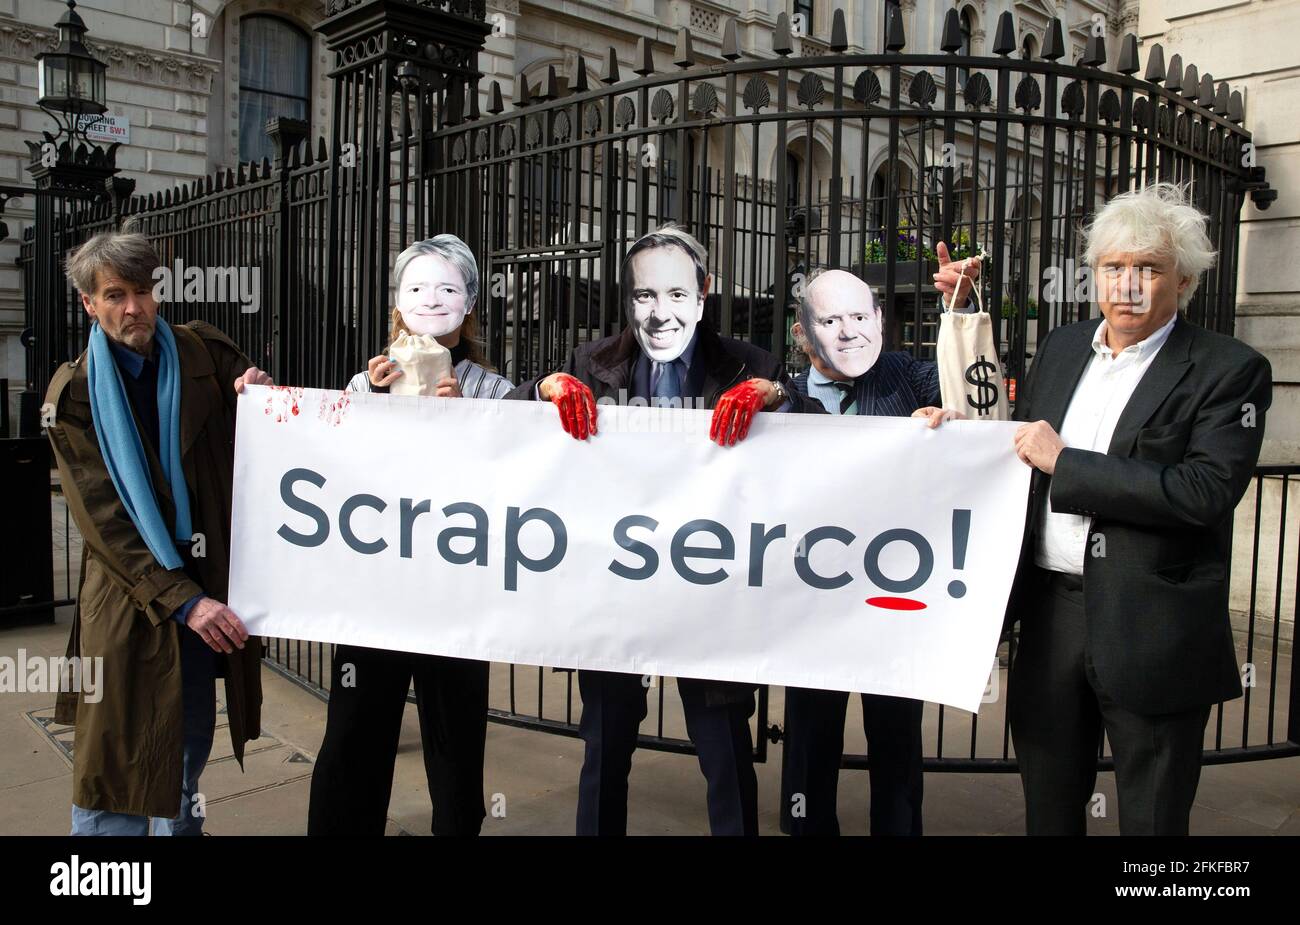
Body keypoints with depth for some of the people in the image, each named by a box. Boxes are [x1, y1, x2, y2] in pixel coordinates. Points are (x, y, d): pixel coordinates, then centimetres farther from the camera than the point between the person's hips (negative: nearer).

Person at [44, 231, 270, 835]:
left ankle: (182, 824, 39)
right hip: (129, 594, -3)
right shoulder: (74, 394, -4)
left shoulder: (205, 353, 3)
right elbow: (102, 519, -11)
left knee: (192, 745, 18)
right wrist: (180, 599, -21)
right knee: (118, 765, 0)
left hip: (210, 582, 3)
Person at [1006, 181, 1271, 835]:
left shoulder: (1229, 371, -8)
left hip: (1150, 632, -5)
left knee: (1152, 819, 11)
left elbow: (1207, 491, -22)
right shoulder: (1061, 347, 9)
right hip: (1049, 615, 5)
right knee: (1048, 811, 19)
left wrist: (1063, 462, -19)